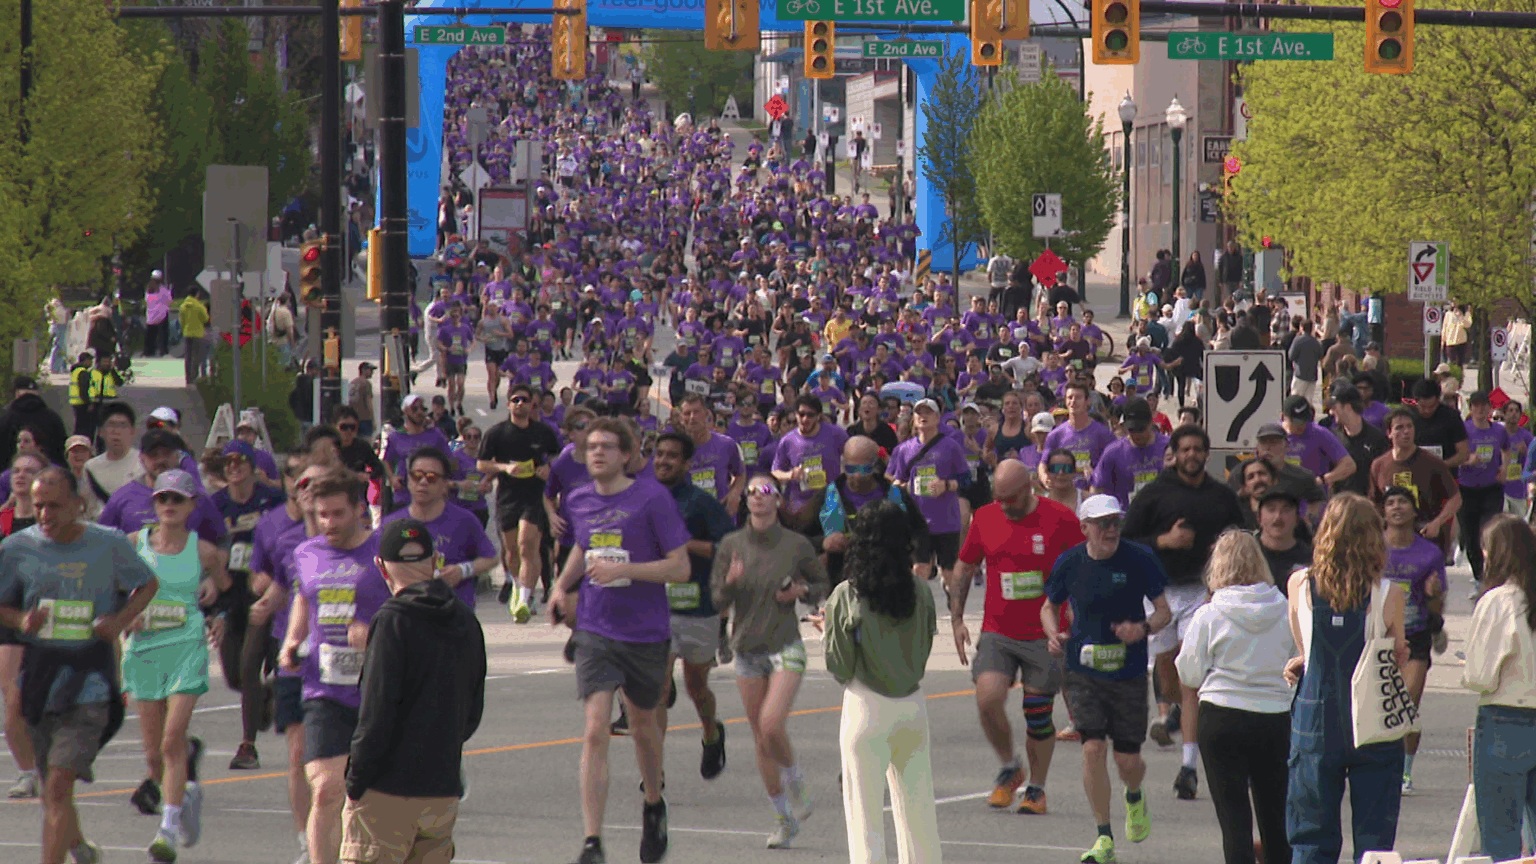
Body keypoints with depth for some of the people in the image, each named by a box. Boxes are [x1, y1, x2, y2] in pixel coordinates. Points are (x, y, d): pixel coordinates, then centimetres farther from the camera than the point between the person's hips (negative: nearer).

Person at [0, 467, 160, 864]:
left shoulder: (110, 545, -2)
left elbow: (148, 585, 14)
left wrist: (120, 621, -4)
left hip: (89, 680, -3)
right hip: (37, 674, 3)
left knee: (59, 784, -16)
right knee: (51, 790, 15)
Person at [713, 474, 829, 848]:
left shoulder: (796, 545, -3)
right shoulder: (731, 545, 2)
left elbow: (823, 585, 11)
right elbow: (717, 602, 4)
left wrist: (801, 591, -10)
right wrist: (730, 583, -17)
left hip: (785, 647, -3)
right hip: (747, 648, 3)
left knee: (772, 725, -21)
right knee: (760, 740, 5)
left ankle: (796, 785, 7)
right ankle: (784, 817, 17)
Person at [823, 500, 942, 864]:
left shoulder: (846, 597, -10)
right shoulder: (921, 594, -1)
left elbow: (840, 666, -6)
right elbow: (924, 650, 8)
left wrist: (828, 628, 10)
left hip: (866, 707, -4)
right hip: (913, 704, 4)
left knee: (864, 807, 1)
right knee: (916, 800, 14)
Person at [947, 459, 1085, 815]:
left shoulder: (1060, 519, -6)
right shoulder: (984, 518, 3)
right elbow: (963, 570, 15)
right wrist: (956, 619, 7)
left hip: (1045, 636, -2)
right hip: (996, 634, 2)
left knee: (1038, 714, 1)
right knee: (988, 699, -16)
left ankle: (1036, 788, 19)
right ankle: (1009, 769, 8)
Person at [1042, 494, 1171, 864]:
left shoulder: (1139, 559, -6)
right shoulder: (1069, 563, -2)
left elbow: (1164, 611, 0)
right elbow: (1049, 607, 15)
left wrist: (1144, 628, -21)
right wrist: (1053, 635, -6)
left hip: (1129, 672, -1)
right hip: (1083, 672, 1)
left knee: (1127, 760, 2)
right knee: (1093, 747, -13)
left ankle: (1135, 798, 41)